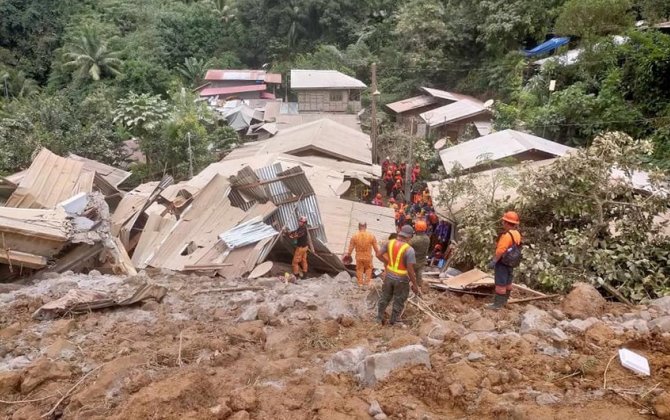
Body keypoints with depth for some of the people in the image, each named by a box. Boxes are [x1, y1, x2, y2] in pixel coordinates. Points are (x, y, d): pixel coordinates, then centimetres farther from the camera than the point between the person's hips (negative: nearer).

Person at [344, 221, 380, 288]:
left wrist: (348, 254, 14)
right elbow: (376, 247, -5)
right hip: (368, 257, 0)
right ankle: (367, 283, 26)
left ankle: (360, 283, 30)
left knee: (359, 270, 20)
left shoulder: (354, 236, -14)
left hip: (359, 257, 0)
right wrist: (377, 253, 15)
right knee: (368, 269, 24)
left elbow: (351, 247, -4)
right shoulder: (371, 236, -15)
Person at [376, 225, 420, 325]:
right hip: (401, 279, -5)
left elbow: (378, 255, -2)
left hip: (389, 276, 5)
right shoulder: (409, 250, -23)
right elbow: (410, 270, -23)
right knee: (399, 302, 19)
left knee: (385, 297, 26)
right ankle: (393, 321, 35)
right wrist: (415, 285, -12)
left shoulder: (389, 243, -8)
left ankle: (379, 318, 40)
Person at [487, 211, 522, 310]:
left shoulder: (507, 235, -25)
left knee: (500, 284, -3)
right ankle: (504, 300, 32)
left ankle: (497, 304, 2)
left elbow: (500, 251, -27)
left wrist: (493, 261, -21)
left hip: (502, 262, -9)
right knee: (507, 282, 19)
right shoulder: (517, 234, 5)